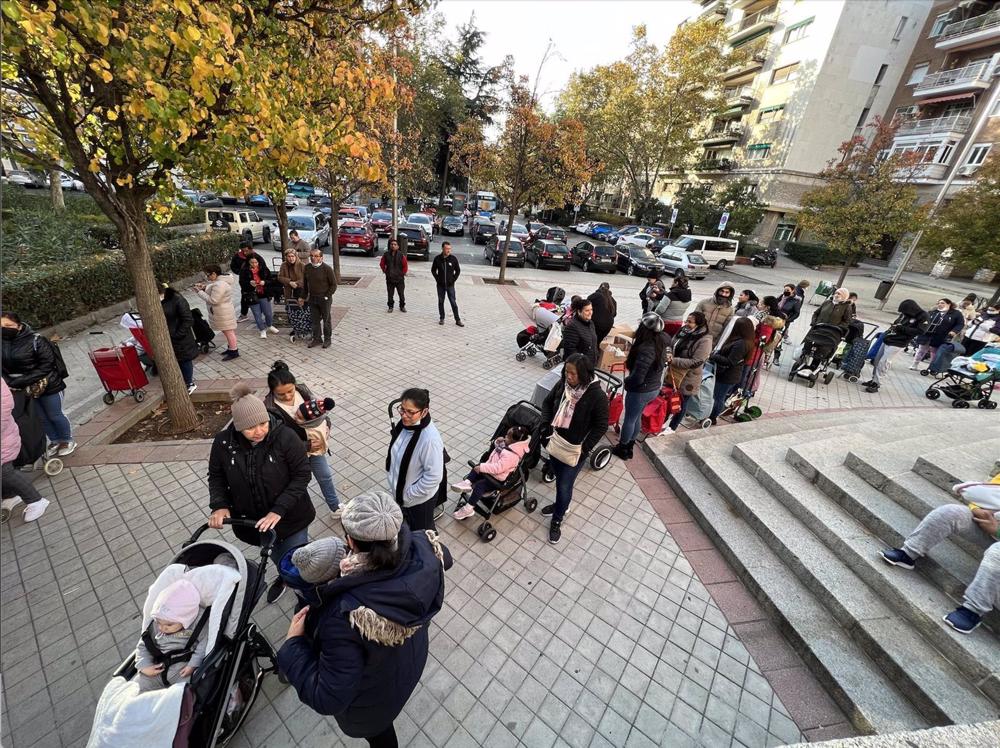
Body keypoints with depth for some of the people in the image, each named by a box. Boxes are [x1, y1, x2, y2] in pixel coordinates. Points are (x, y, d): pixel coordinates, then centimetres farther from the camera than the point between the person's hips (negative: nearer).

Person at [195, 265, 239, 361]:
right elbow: (214, 291, 16)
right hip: (222, 312, 10)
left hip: (223, 313, -10)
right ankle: (231, 347, 33)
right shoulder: (220, 280, 6)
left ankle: (234, 352, 11)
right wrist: (204, 287, 0)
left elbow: (213, 300, -25)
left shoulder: (219, 285, -27)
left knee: (228, 332, 1)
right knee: (227, 331, 20)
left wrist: (199, 292, -17)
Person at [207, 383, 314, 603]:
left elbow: (302, 475, -22)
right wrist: (219, 506, -14)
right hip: (252, 519, 3)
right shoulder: (224, 442, -16)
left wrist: (278, 511, -27)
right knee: (277, 555, 28)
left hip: (290, 517, -3)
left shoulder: (286, 437, -28)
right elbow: (216, 475, 1)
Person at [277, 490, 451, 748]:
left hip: (372, 696, -6)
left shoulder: (347, 615, -47)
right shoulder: (423, 548, -33)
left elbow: (329, 699, -33)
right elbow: (444, 559, -7)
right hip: (410, 658, 6)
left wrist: (294, 643, -21)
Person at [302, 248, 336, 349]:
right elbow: (305, 284, 14)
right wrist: (304, 297, 13)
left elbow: (333, 284, -8)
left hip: (324, 299, -5)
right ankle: (317, 338, 23)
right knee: (315, 319, 11)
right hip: (312, 298, 5)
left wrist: (327, 296, -11)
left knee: (326, 319, 7)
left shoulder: (327, 268, -12)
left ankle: (328, 339, 20)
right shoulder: (307, 268, 3)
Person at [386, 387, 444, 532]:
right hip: (400, 491, 7)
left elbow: (433, 477, -28)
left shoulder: (430, 439, -35)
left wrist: (407, 495, -18)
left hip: (420, 499, -7)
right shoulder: (404, 424, -13)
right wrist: (392, 483, 4)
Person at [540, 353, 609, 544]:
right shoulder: (563, 384, -9)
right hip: (556, 442, 5)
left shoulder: (597, 396, -24)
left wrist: (585, 448, -15)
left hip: (575, 450, -5)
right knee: (559, 477, 23)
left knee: (565, 486, 7)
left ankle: (557, 520, 31)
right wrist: (547, 426, -3)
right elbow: (547, 402, 7)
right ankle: (561, 504, 51)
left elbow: (601, 426, -15)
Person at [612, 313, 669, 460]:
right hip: (654, 388, 8)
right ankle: (629, 446, 42)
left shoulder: (646, 349, -31)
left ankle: (622, 448, 32)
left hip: (640, 391, -8)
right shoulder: (661, 343, -4)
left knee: (629, 419, 13)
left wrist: (626, 382, -11)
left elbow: (637, 378, -31)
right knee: (637, 417, 24)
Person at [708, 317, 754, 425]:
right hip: (730, 375, 9)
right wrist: (716, 353, -1)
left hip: (728, 377, -9)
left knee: (718, 398, 5)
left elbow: (730, 362, -27)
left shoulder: (740, 344, -27)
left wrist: (713, 356, -21)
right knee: (720, 397, 19)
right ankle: (712, 416, 31)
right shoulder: (746, 342, 5)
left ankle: (712, 418, 18)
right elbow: (725, 353, 12)